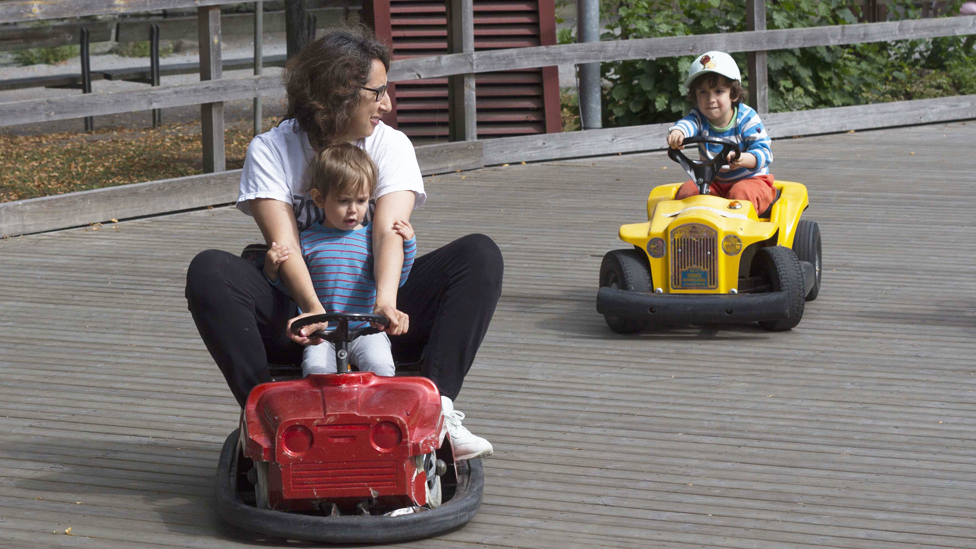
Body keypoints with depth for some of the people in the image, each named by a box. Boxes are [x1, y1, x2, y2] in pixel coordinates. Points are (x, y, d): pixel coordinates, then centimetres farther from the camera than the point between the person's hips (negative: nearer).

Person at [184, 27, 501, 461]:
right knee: (208, 271, -27)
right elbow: (283, 244, -19)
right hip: (300, 316, -1)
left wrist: (386, 302, -38)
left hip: (377, 320, 1)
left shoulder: (390, 145, 0)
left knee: (480, 255, -20)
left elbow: (389, 231, -17)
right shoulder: (271, 150, -4)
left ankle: (437, 409, -30)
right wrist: (314, 309, -39)